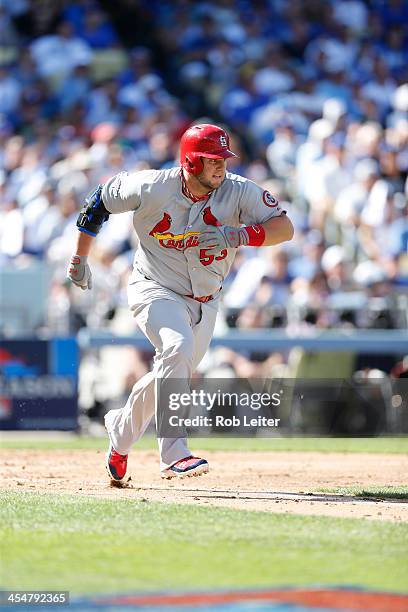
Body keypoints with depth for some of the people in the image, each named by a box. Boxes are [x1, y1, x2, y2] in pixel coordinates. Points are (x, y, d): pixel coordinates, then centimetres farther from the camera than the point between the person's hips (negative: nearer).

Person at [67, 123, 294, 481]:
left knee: (172, 372, 11)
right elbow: (100, 200, -1)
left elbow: (284, 227, -21)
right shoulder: (152, 188, -17)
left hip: (204, 302, 4)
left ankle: (121, 430, 41)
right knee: (178, 347, -31)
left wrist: (238, 236, -38)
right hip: (155, 290, -4)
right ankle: (173, 454, -32)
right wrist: (80, 259, 4)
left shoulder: (239, 192, -14)